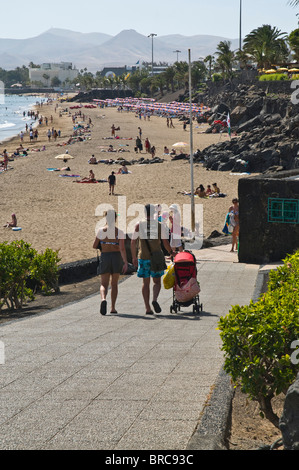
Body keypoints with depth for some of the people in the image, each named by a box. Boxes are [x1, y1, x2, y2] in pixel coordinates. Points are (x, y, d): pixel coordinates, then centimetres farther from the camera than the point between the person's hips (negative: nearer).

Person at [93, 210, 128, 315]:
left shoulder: (101, 231, -3)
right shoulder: (119, 232, -6)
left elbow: (94, 246, 3)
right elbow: (122, 248, -13)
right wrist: (125, 262, -13)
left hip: (105, 256, 0)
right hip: (117, 256, 0)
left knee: (104, 284, 1)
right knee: (114, 283, 16)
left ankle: (103, 299, -31)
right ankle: (113, 308, 18)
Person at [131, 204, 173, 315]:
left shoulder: (138, 225, 0)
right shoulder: (159, 225, -2)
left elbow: (133, 242, 1)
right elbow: (165, 242, -1)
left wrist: (134, 257, 10)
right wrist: (171, 253, 16)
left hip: (143, 257, 1)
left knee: (146, 283, 10)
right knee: (157, 282, 10)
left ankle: (147, 308, 4)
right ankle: (154, 299, -18)